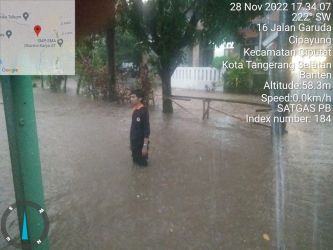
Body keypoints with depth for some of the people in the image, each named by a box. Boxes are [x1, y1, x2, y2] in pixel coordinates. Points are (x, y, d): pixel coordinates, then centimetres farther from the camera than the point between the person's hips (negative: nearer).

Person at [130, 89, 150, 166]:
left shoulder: (144, 111, -23)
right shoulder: (135, 110, 3)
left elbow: (147, 130, -22)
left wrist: (145, 146, -21)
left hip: (141, 143, -8)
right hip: (134, 143, 8)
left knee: (142, 163, 7)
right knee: (135, 160, 21)